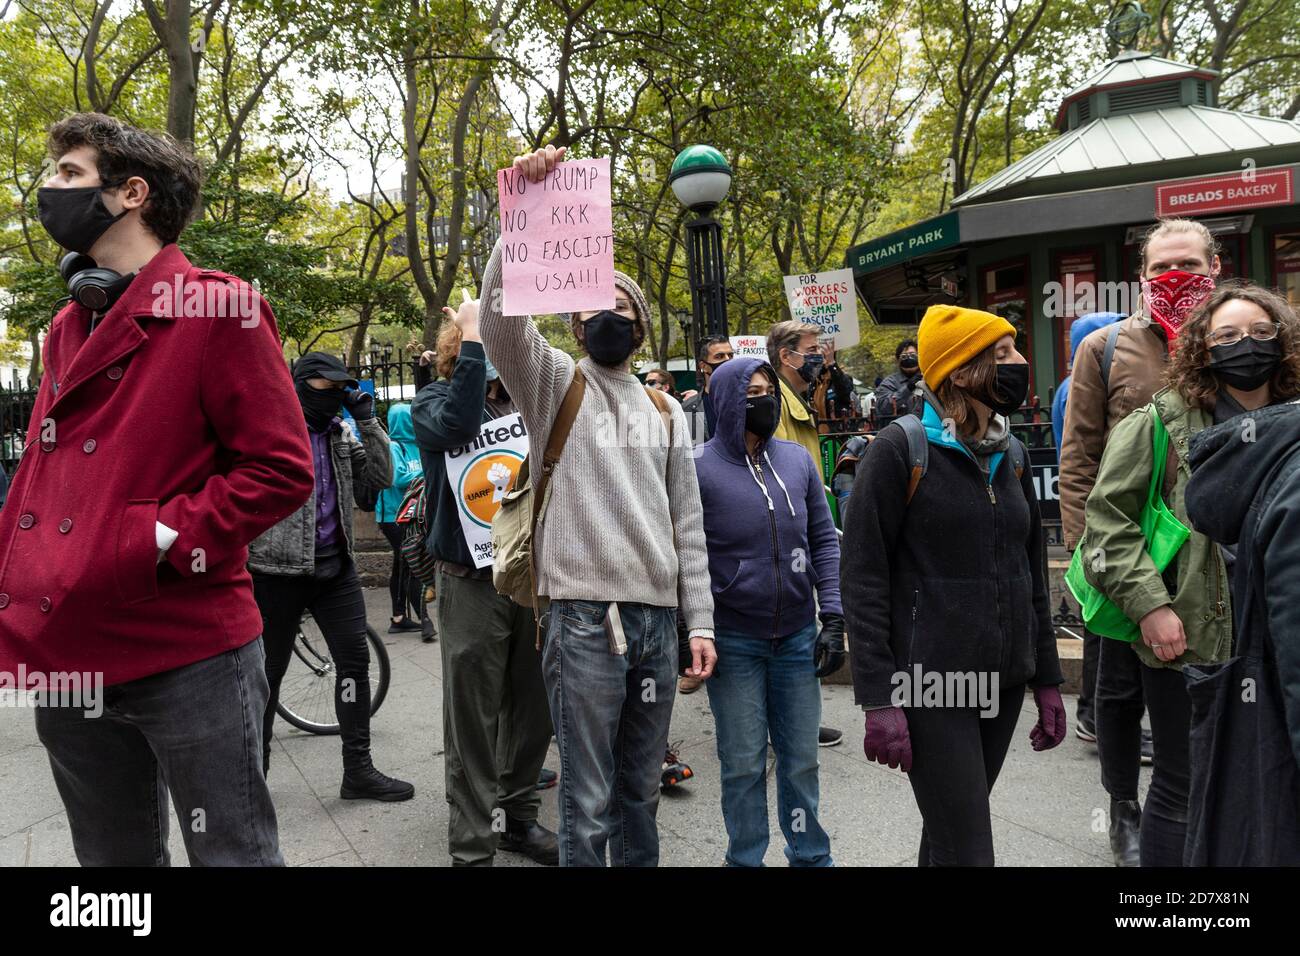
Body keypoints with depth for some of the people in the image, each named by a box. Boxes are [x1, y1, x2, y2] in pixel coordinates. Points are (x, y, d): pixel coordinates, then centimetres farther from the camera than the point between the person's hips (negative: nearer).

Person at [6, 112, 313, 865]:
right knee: (113, 858, 20)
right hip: (67, 656, 7)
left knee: (233, 854, 4)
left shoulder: (219, 309, -7)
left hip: (189, 655, -7)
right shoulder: (68, 328, 16)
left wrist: (162, 542, -17)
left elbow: (281, 469, -12)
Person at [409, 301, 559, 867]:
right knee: (473, 723, 3)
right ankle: (472, 847, 16)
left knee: (533, 711, 15)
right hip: (473, 582, -5)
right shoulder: (434, 402, -1)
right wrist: (471, 336, -20)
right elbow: (458, 424, -26)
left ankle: (519, 817, 34)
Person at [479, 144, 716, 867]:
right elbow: (503, 313, -15)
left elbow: (688, 525, 13)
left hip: (660, 616, 4)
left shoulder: (667, 412, 16)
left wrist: (701, 622, 7)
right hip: (586, 615, -4)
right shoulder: (553, 382, 5)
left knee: (641, 790, 15)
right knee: (589, 800, 2)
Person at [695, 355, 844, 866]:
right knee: (744, 764, 8)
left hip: (798, 635, 3)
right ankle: (746, 859, 27)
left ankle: (810, 855, 32)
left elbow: (824, 540, 7)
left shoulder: (797, 459, 3)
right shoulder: (700, 469, -9)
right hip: (733, 641, -3)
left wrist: (833, 617, 1)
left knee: (801, 759, 14)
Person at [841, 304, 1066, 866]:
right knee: (966, 851, -6)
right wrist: (879, 699, -16)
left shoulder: (1011, 454, 11)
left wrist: (1046, 679, 14)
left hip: (1002, 684, 7)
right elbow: (863, 581, -13)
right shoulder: (899, 450, -11)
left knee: (950, 834, 18)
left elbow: (1031, 573, 16)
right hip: (931, 688, -6)